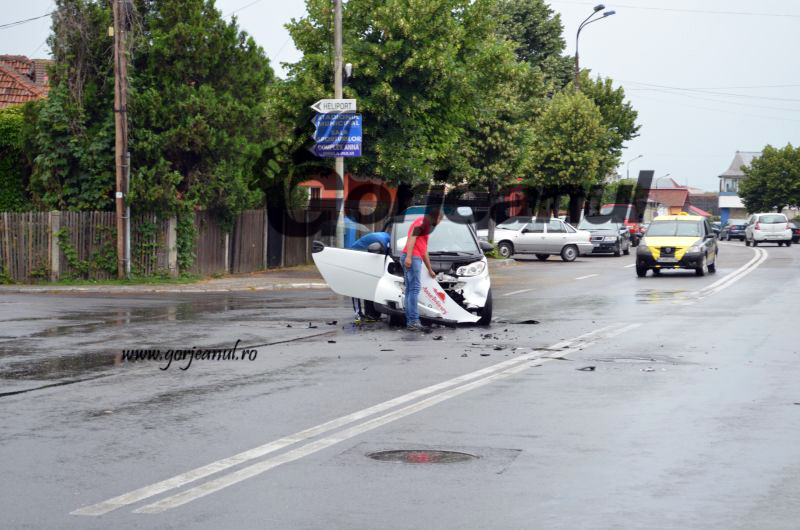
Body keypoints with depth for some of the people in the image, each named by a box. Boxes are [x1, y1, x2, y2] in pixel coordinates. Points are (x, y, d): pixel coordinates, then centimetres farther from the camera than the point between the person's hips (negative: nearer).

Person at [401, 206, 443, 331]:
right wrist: (409, 256, -26)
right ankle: (413, 321, -20)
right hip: (413, 258, -10)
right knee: (415, 289, -14)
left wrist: (430, 270, 42)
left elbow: (424, 252, 35)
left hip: (413, 258, 10)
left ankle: (410, 321, 6)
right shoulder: (422, 221, 0)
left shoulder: (426, 226, 29)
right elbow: (412, 237, -15)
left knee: (410, 290, 7)